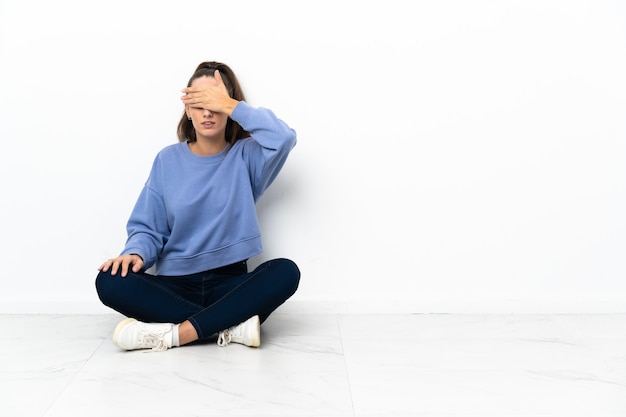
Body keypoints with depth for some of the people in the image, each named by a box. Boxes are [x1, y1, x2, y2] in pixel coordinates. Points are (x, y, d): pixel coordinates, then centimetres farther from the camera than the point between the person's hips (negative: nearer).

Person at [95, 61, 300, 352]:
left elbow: (284, 138, -20)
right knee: (110, 281, -25)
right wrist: (135, 253, -18)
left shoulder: (246, 156, 2)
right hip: (175, 285, 2)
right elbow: (147, 228, 4)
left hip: (230, 283, -1)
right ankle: (231, 325, -28)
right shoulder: (168, 160, 6)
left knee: (285, 272, -30)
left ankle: (173, 333, -32)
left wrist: (230, 106, -16)